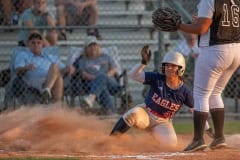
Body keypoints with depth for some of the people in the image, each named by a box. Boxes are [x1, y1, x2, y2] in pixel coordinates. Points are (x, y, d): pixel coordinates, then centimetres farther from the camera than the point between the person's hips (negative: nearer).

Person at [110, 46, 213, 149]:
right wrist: (143, 63, -36)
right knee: (133, 114, -37)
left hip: (163, 122, 2)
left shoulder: (185, 91, -11)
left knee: (171, 144, -24)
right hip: (145, 113, -2)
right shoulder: (156, 79, -13)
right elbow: (133, 75, -20)